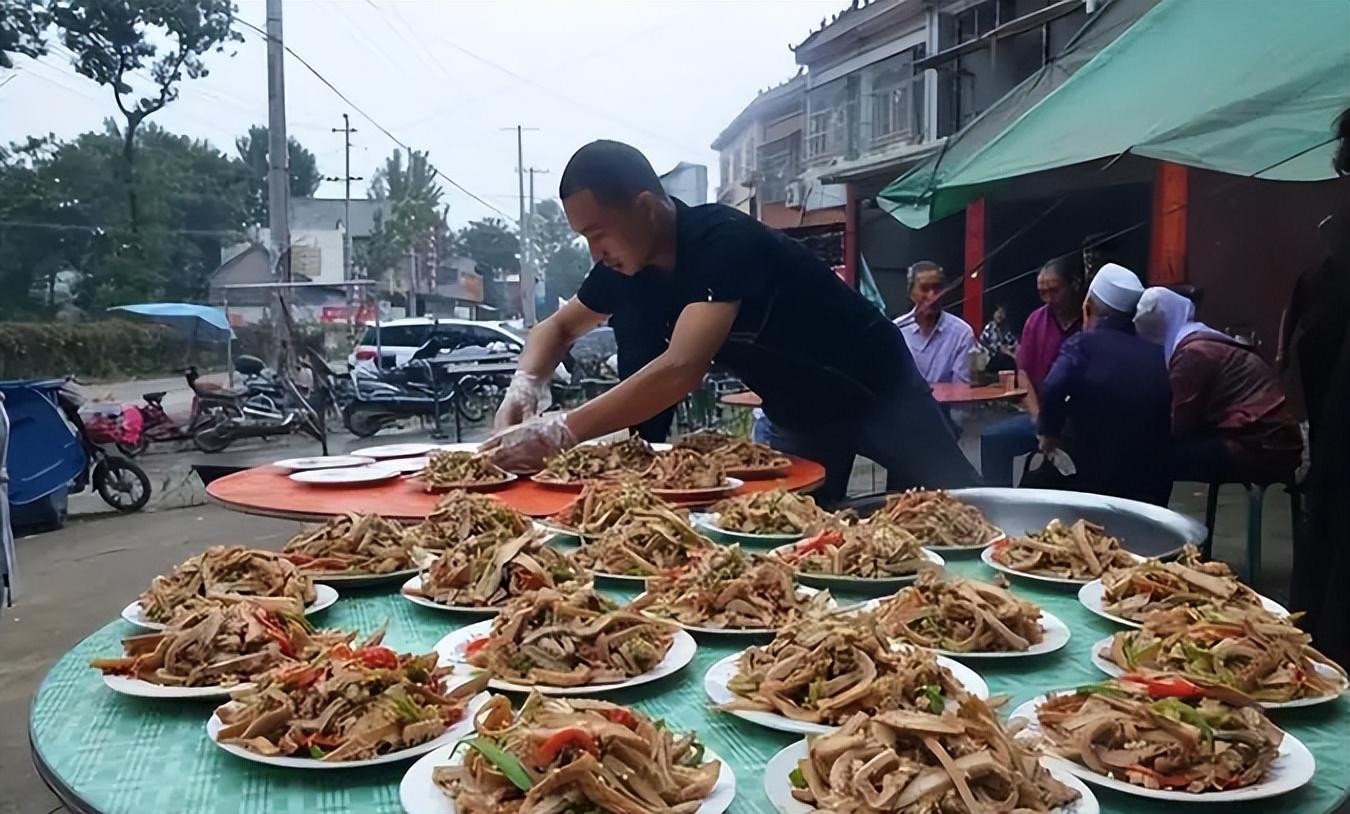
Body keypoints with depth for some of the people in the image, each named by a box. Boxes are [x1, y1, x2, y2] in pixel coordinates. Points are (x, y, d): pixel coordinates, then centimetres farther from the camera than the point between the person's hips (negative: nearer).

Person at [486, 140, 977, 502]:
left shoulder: (724, 241, -33)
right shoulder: (626, 265, -8)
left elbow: (681, 370, -43)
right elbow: (558, 328, 7)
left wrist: (558, 433, -43)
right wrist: (525, 386, -15)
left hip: (876, 392, -6)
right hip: (797, 415, 7)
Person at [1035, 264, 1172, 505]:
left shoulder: (1083, 344, -6)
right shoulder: (1157, 354, 9)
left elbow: (1053, 390, -25)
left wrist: (1048, 431, -9)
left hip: (1097, 479, -5)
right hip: (1154, 481, 5)